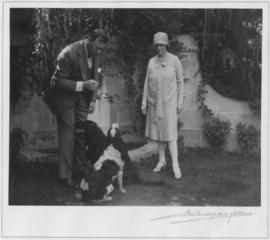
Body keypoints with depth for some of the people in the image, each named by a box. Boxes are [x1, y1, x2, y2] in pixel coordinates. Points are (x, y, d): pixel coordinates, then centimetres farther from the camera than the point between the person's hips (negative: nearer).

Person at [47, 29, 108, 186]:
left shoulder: (96, 53, -6)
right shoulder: (69, 54, -27)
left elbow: (95, 77, 7)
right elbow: (59, 81, -22)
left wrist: (93, 100, -2)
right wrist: (83, 85, -33)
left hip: (82, 96, 6)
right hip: (65, 96, -6)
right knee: (68, 135, -6)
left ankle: (82, 169, 18)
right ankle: (65, 176, -1)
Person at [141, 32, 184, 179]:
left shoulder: (174, 60, -5)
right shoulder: (151, 62, 4)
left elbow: (180, 82, -1)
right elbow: (147, 83, 8)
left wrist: (180, 102, -3)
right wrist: (144, 102, 5)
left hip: (169, 102, -4)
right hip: (154, 102, 4)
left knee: (170, 133, -8)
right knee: (158, 132, 10)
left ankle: (175, 165, -5)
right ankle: (162, 160, 22)